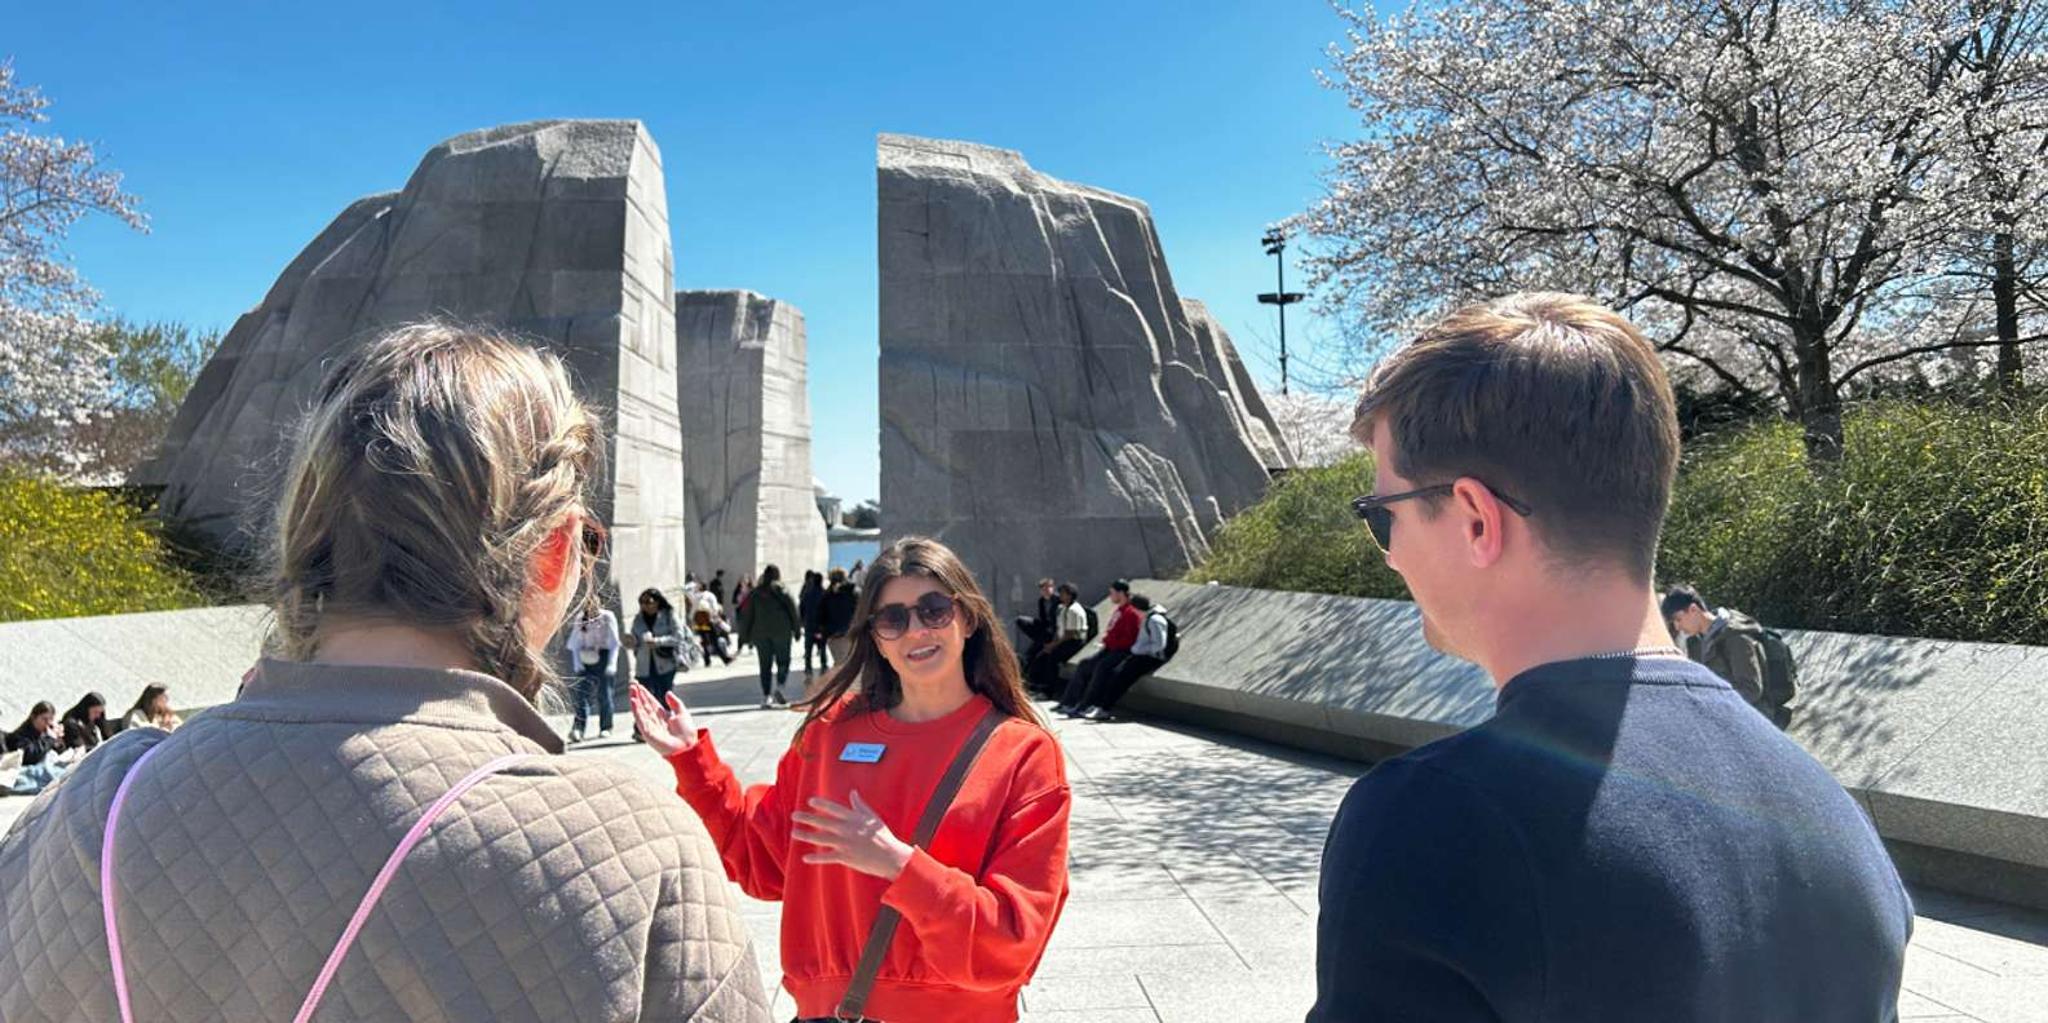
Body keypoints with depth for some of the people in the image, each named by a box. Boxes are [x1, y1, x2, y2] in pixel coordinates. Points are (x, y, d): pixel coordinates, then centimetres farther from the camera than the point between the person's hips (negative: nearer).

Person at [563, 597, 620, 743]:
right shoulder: (580, 620, 7)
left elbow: (614, 643, -2)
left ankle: (605, 728, 12)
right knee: (582, 693, -9)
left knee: (604, 695, 1)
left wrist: (612, 664, -10)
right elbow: (575, 645, 10)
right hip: (586, 660, 2)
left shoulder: (608, 617, -1)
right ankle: (578, 728, -16)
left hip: (604, 659, -2)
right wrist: (577, 664, -2)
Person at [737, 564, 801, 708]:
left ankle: (766, 696, 0)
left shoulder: (754, 593, 10)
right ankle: (778, 688, -14)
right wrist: (796, 629, 1)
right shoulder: (782, 590, 2)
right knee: (783, 661, 6)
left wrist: (744, 636, 11)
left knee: (765, 665, 6)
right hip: (781, 631, -3)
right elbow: (793, 609, -4)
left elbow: (746, 615, 8)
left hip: (760, 633, 3)